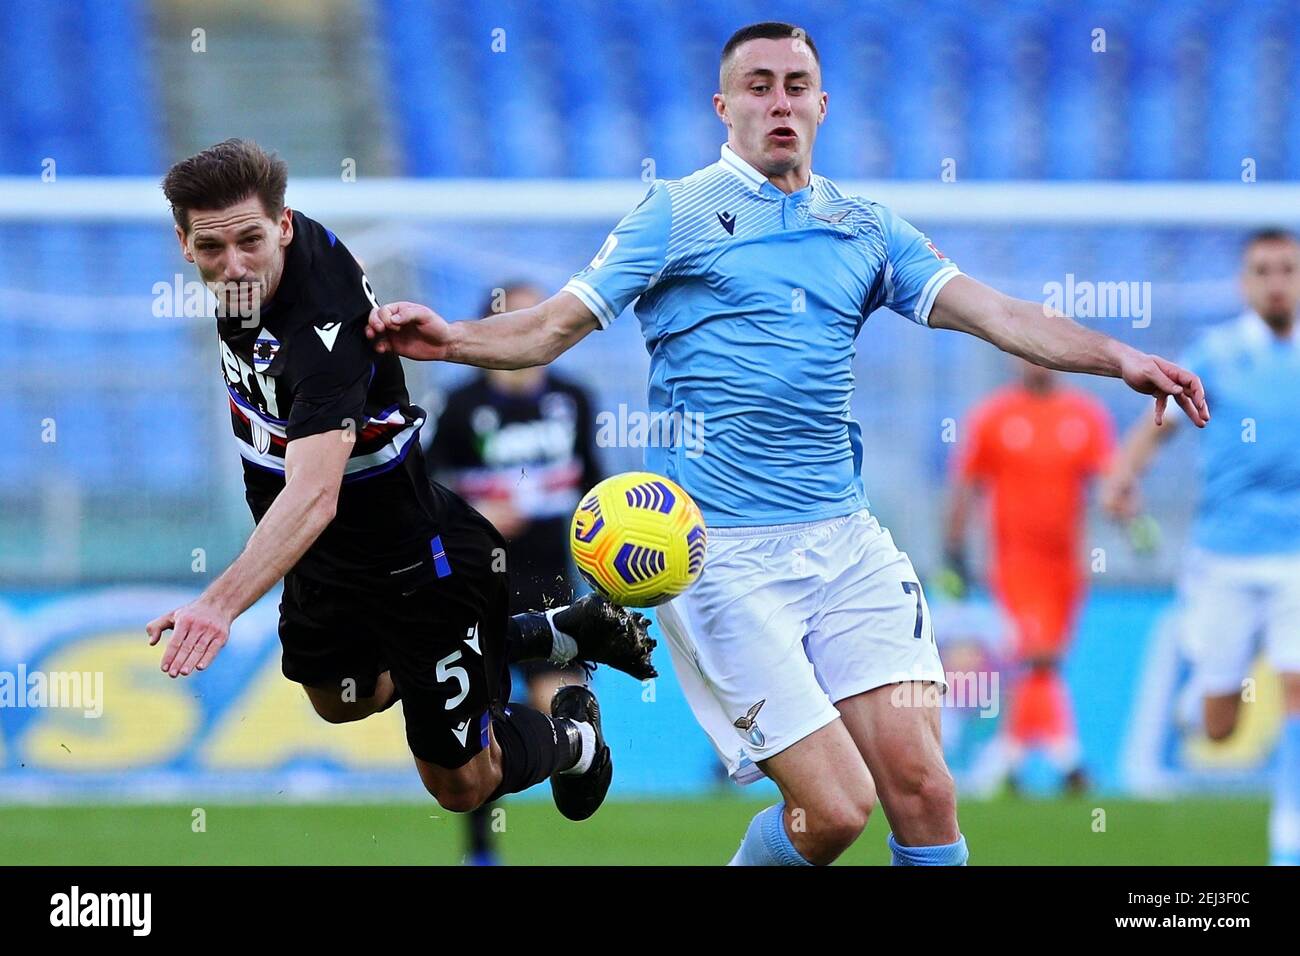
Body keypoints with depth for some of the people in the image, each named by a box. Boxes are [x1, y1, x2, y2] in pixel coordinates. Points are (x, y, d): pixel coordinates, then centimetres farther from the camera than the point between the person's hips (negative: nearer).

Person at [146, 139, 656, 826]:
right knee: (344, 700, 31)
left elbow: (314, 495, -54)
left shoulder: (324, 329, -40)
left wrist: (222, 601, -68)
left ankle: (572, 734, 40)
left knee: (462, 785, 6)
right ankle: (553, 636, 44)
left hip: (414, 559, -9)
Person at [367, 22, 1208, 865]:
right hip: (721, 553, -4)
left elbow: (997, 314, 10)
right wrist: (451, 339, -20)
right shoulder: (677, 215, 3)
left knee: (922, 788, -9)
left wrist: (1120, 358, -4)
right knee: (835, 808, -12)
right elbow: (553, 327, -1)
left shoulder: (866, 227, 14)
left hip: (846, 539, 4)